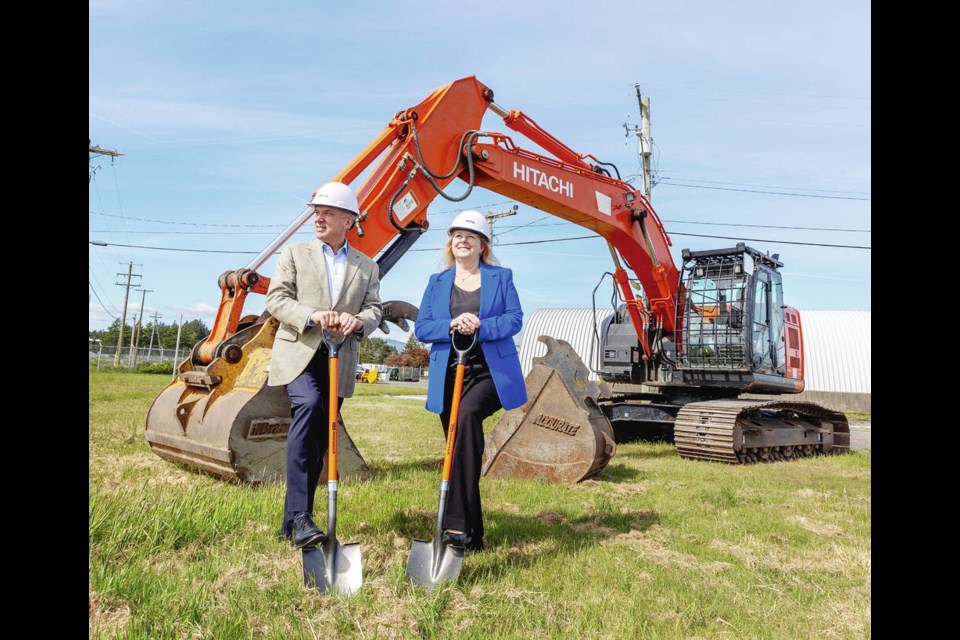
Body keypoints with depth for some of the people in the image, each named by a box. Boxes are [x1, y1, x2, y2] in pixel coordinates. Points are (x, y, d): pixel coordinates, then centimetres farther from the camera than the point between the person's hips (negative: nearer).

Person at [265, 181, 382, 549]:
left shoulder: (367, 267, 15)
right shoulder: (295, 253, 10)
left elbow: (374, 308, 5)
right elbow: (275, 299, -1)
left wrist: (359, 320, -19)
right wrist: (311, 315, -19)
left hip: (340, 361, 3)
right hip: (298, 353, -3)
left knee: (319, 440, 5)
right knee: (308, 405, -30)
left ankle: (292, 524, 17)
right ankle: (300, 514, -27)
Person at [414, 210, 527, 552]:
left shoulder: (501, 277, 9)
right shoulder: (437, 281, 15)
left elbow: (514, 318, -3)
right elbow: (421, 328, 5)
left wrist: (480, 327, -20)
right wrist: (451, 325, -15)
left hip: (490, 372, -3)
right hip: (449, 375, 4)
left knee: (468, 414, -33)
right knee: (458, 453, 5)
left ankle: (457, 522, -30)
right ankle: (471, 536, 19)